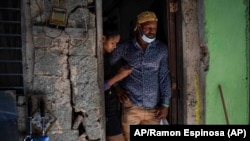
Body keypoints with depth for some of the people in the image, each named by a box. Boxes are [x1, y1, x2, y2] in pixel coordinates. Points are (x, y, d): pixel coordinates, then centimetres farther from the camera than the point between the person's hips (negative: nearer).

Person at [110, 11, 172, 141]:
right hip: (131, 106, -1)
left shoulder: (161, 49, 2)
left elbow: (164, 77, 2)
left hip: (153, 108, 1)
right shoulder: (124, 47, -2)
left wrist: (165, 104, -3)